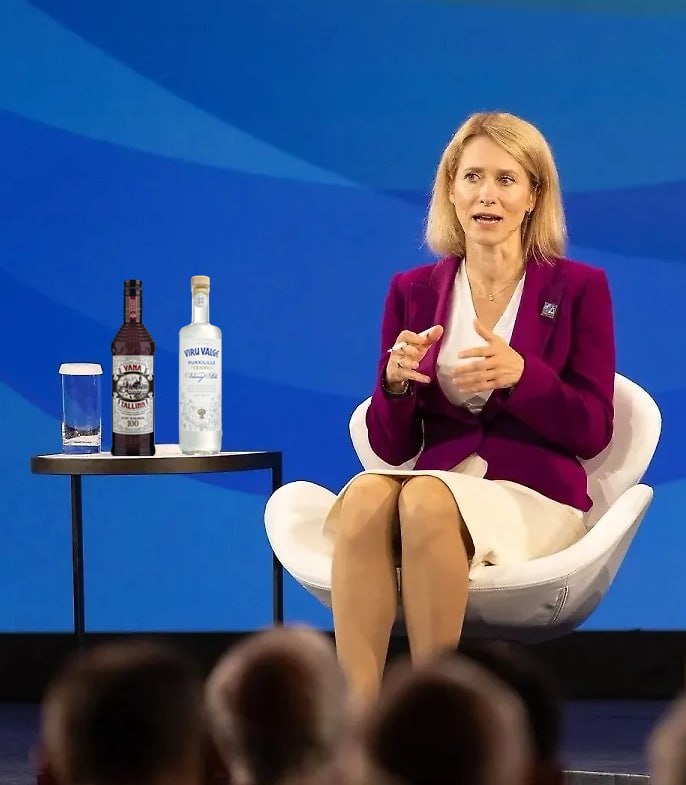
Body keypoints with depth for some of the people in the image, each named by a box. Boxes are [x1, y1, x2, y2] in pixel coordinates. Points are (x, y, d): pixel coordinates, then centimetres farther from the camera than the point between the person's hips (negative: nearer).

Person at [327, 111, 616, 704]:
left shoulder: (578, 288, 7)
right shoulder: (413, 292, 14)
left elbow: (592, 432, 2)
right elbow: (392, 448, 13)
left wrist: (520, 375, -15)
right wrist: (396, 382, -9)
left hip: (534, 498, -2)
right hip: (436, 480, 2)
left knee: (427, 498, -36)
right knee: (367, 494, -34)